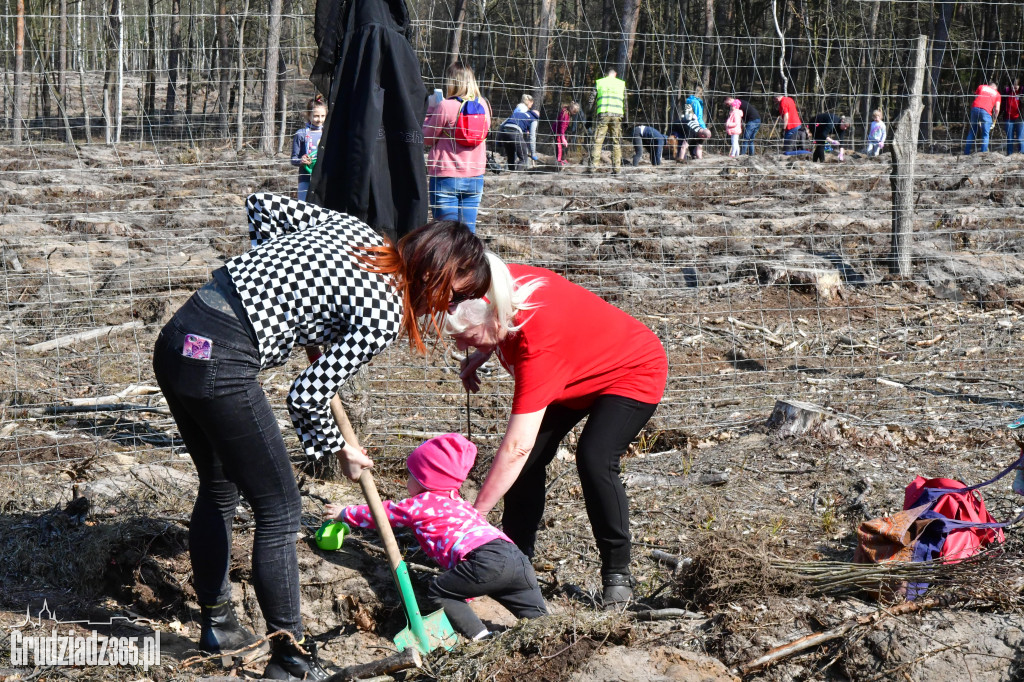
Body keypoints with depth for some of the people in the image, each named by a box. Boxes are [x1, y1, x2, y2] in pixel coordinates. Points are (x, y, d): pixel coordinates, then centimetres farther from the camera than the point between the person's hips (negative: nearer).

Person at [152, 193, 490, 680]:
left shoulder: (354, 228, 12)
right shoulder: (384, 313, -9)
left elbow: (263, 205, 19)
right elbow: (307, 396, -9)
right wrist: (339, 449, 9)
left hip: (179, 335, 10)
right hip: (220, 365, -9)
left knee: (219, 489, 25)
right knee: (279, 511, 4)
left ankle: (216, 625, 39)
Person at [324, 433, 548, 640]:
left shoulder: (423, 504, 12)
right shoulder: (455, 503, 35)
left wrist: (344, 513, 38)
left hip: (485, 560, -8)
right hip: (516, 556, 8)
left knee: (439, 594, 3)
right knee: (534, 614, 12)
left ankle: (480, 637, -8)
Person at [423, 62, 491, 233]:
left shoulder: (445, 106, -14)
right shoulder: (482, 105, 0)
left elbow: (427, 138, -4)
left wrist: (430, 110, 8)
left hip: (446, 176, -5)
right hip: (475, 177, 5)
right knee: (468, 231, 9)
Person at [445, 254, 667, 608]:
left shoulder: (540, 342, -43)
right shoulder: (502, 288, -23)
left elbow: (516, 446, -43)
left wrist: (475, 512, -38)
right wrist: (480, 356, -8)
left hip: (632, 372, -9)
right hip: (579, 371, 9)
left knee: (594, 459, -27)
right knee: (530, 458, -2)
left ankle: (617, 573, -12)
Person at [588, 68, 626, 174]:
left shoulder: (599, 82, 10)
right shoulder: (621, 83, 12)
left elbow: (592, 100, 6)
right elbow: (625, 102, 11)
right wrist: (625, 117, 16)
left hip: (602, 114, -1)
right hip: (617, 114, 1)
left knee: (597, 141, -2)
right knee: (616, 142, 6)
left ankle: (593, 165, -11)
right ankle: (616, 167, 3)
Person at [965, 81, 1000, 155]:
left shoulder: (981, 87, 24)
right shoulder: (996, 93, 19)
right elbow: (997, 109, 9)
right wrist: (994, 120, 21)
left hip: (975, 108, 2)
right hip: (986, 111, -2)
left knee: (971, 132, 12)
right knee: (985, 135, 4)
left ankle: (966, 153, 11)